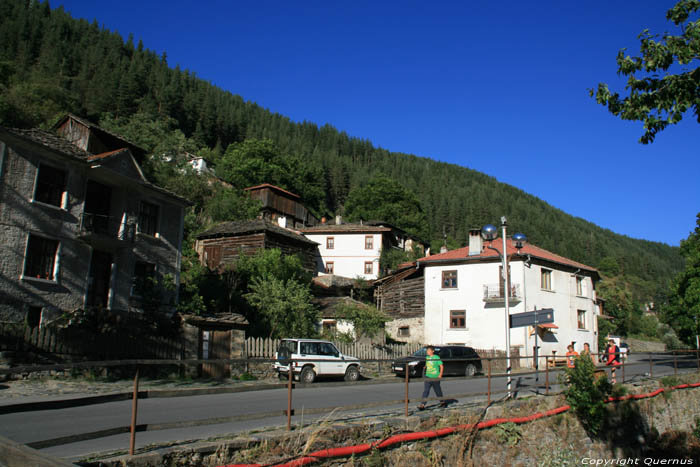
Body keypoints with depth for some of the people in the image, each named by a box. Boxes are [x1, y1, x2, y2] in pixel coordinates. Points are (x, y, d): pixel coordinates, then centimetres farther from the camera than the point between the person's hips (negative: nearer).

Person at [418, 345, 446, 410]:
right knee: (425, 391, -6)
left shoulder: (436, 358, -10)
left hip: (435, 378, -4)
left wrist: (440, 375, -13)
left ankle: (442, 402, 34)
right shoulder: (427, 357, 6)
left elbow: (441, 366, -8)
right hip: (428, 377, 4)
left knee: (438, 391, 11)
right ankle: (422, 405, -9)